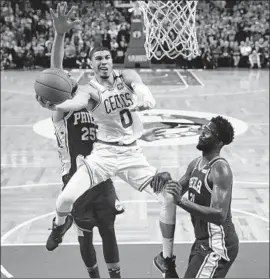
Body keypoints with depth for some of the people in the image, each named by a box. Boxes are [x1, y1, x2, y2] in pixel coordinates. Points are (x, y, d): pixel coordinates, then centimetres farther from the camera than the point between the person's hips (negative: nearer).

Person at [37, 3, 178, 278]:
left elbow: (143, 91, -20)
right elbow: (77, 102, -33)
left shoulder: (127, 76, 0)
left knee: (169, 197, -7)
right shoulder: (89, 89, -9)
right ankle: (61, 224, 26)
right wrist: (54, 105, -56)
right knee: (65, 199, -15)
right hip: (104, 153, -2)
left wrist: (144, 99, -45)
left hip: (132, 152, 2)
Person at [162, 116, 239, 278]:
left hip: (218, 245, -9)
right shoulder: (195, 164, 6)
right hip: (203, 241, 9)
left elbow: (219, 215, -30)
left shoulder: (220, 169, -20)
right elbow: (178, 190, 21)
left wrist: (181, 201, -36)